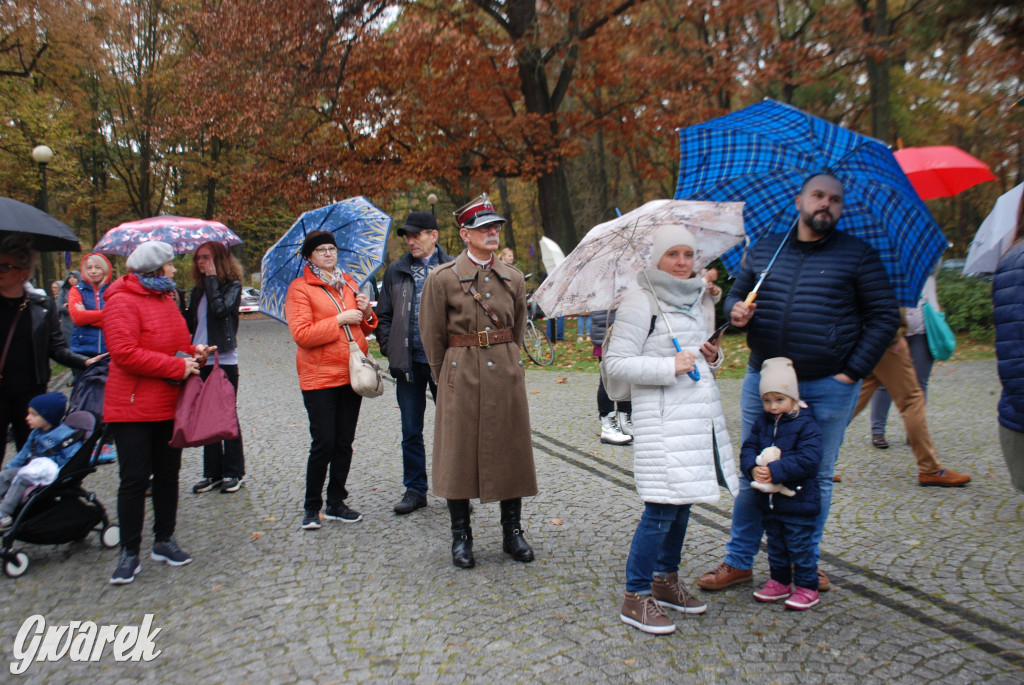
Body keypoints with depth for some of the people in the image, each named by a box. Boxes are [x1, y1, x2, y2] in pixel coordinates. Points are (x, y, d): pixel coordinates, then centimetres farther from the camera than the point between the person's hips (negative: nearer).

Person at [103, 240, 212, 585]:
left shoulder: (165, 299, 14)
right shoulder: (123, 302, -13)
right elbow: (125, 354, -22)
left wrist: (194, 352, 3)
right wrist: (178, 367, -21)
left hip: (169, 405, 8)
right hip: (133, 407, -8)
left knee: (168, 474, 13)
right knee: (134, 479, -2)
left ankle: (164, 540, 25)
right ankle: (129, 552, 10)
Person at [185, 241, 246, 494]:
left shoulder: (233, 286, -4)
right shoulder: (198, 291, 14)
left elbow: (220, 309, -23)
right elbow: (190, 324, 14)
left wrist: (211, 278, -13)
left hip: (224, 360, -6)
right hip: (201, 361, 6)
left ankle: (234, 472, 12)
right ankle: (212, 472, 19)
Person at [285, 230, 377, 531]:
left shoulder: (349, 283, 15)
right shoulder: (300, 288, -3)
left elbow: (366, 329, 21)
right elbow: (301, 334, -15)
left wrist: (366, 313, -1)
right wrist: (339, 319, -16)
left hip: (351, 374, 6)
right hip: (319, 377, -5)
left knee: (344, 442, 9)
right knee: (323, 444, -5)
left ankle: (336, 503, 21)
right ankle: (311, 506, 13)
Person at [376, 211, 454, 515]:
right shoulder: (396, 272, 9)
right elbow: (384, 316, 12)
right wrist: (391, 350, 0)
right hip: (409, 364, 3)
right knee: (411, 432, 11)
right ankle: (415, 490, 24)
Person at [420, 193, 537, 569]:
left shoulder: (513, 278, 6)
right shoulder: (442, 278, -4)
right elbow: (432, 337, 2)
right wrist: (447, 378, 6)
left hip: (507, 374, 3)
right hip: (461, 376, -3)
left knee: (511, 450, 8)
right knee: (458, 453, 5)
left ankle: (512, 531, 24)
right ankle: (461, 537, 21)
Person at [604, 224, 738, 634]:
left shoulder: (693, 299, 17)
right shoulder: (640, 301, -8)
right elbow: (616, 363, -14)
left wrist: (712, 357, 7)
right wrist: (669, 366, -20)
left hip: (701, 413, 8)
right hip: (661, 419, -8)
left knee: (683, 501, 14)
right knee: (661, 507, -8)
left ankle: (666, 581, 30)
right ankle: (636, 597, 6)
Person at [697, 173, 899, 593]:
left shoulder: (858, 255, 3)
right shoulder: (764, 250, 10)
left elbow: (885, 317, 2)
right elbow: (737, 292, 19)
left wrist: (852, 372, -6)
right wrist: (736, 311, -6)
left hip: (828, 387, -2)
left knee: (817, 478, 9)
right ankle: (739, 562, 20)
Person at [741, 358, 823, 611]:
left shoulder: (806, 424, -13)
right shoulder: (762, 422, 5)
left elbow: (808, 459, -23)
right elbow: (748, 448, 4)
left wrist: (775, 471, -27)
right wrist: (753, 468, -17)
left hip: (797, 499, -6)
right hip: (768, 500, 6)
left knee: (799, 545, 5)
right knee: (775, 544, 18)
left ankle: (807, 587, 21)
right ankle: (780, 582, 33)